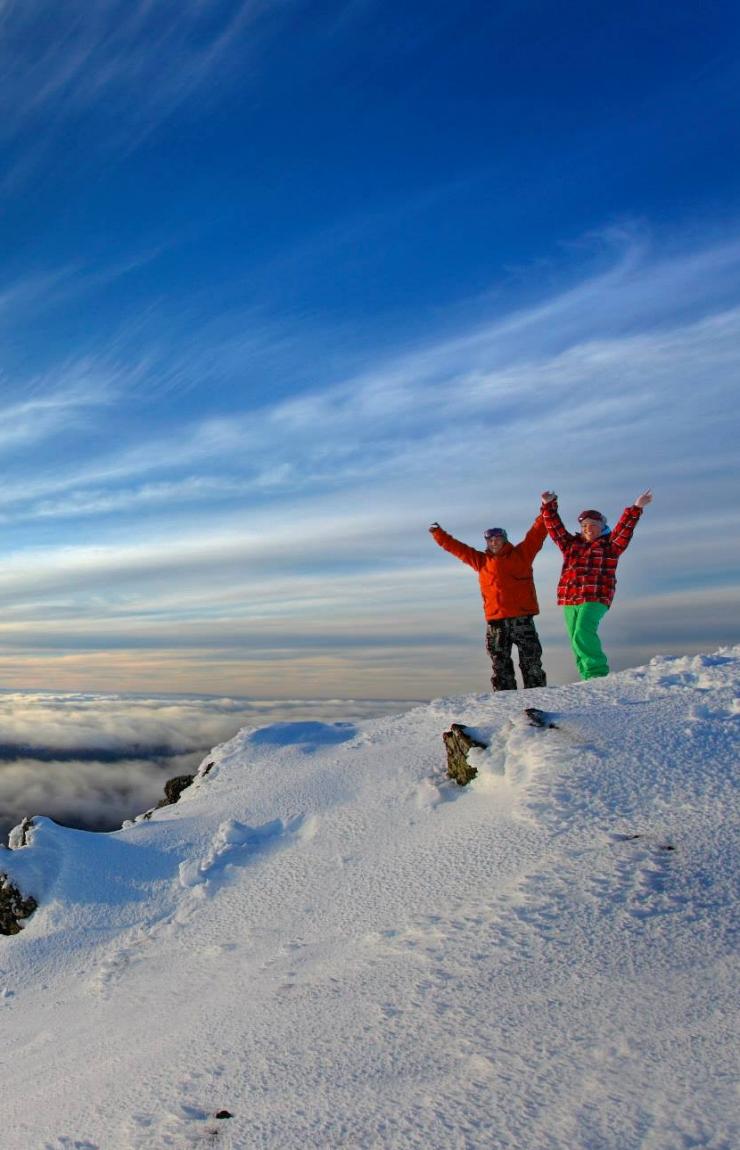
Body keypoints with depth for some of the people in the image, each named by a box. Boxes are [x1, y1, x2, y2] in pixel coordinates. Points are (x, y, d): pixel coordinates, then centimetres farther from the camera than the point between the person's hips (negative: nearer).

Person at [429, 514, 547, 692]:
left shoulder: (521, 553, 8)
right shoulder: (481, 560, 14)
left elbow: (537, 532, 6)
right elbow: (456, 547, 18)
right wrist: (438, 533, 16)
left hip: (522, 618, -2)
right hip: (496, 621, 2)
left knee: (531, 661, 2)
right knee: (500, 664, 5)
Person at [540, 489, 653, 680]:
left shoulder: (610, 545, 9)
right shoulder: (571, 544, 19)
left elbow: (625, 527, -1)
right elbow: (554, 527, 17)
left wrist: (636, 508, -11)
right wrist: (549, 506, 8)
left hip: (595, 599, -5)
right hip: (569, 600, 5)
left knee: (583, 634, -24)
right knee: (576, 640, 4)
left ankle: (598, 673, -19)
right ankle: (589, 678, 10)